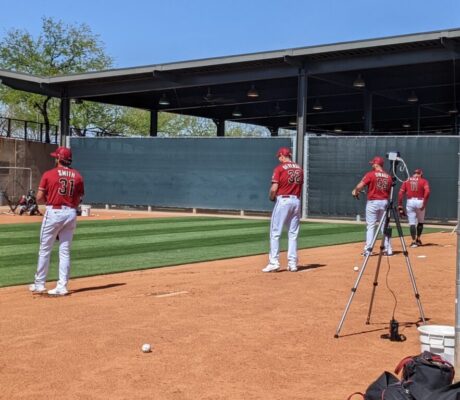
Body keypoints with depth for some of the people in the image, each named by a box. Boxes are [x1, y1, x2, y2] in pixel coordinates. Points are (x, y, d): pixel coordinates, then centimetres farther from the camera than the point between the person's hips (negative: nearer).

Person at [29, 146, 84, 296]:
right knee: (65, 251, 8)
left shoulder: (49, 174, -4)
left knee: (45, 250, 8)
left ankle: (39, 284, 14)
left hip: (53, 213, -3)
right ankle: (62, 286, 7)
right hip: (71, 214, 3)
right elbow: (79, 199, 4)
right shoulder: (77, 176, 6)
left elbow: (39, 198, -4)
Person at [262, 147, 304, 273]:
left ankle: (274, 262, -6)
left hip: (283, 200, -6)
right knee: (293, 233, 10)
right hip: (296, 201, 6)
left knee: (275, 233, -1)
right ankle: (292, 263, 11)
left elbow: (274, 189, -11)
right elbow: (300, 187, 11)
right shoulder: (299, 169, 12)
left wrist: (271, 197, 6)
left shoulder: (280, 168, -7)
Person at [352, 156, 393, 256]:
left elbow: (360, 186, -15)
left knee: (371, 226, 1)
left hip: (372, 202, -4)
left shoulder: (371, 174, -8)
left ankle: (368, 249, -3)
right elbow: (389, 192, 7)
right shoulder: (388, 177, 5)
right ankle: (388, 249, 14)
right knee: (384, 225, 12)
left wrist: (355, 192, 4)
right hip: (384, 202, 4)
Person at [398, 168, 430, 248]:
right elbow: (427, 192, -12)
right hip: (420, 202, -1)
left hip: (410, 202, 1)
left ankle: (414, 241, -4)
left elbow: (401, 193, 2)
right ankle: (418, 239, 22)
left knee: (412, 222, 3)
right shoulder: (423, 181, 6)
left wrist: (400, 206, 2)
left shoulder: (407, 181, 11)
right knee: (420, 221, 18)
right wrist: (424, 204, -12)